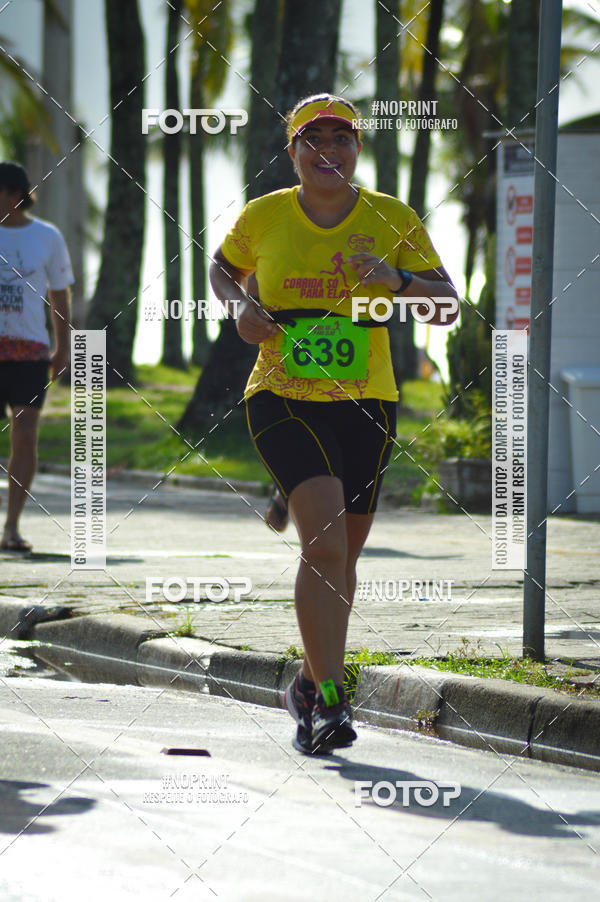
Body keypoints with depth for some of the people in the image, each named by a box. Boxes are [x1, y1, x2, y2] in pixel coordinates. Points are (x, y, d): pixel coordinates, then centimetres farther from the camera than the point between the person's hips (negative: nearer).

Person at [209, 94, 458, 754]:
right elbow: (222, 268, 18)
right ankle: (330, 702, -23)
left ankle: (310, 682, 36)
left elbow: (446, 305, -2)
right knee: (324, 541, -22)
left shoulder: (392, 219, -1)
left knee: (342, 554, 13)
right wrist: (239, 306, -3)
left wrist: (396, 282, -22)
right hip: (283, 400, -3)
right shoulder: (263, 216, -1)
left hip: (366, 404, 3)